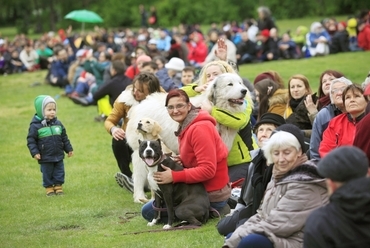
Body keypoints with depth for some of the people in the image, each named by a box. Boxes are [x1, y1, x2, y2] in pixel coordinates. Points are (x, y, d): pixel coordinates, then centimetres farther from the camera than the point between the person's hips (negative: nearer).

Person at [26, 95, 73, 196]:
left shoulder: (58, 123, 3)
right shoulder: (35, 126, -12)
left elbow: (64, 138, 12)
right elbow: (31, 140, -10)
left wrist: (69, 149, 12)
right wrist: (34, 152, -17)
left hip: (59, 156, 4)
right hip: (45, 158, -4)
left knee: (59, 173, 9)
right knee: (47, 174, 7)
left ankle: (58, 186, 24)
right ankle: (49, 188, 21)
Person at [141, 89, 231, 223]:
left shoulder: (199, 128, -21)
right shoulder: (185, 127, 11)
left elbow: (208, 170, -26)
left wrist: (174, 176, -25)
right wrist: (182, 162, -6)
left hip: (211, 194, -10)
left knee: (149, 212, -6)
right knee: (147, 210, 23)